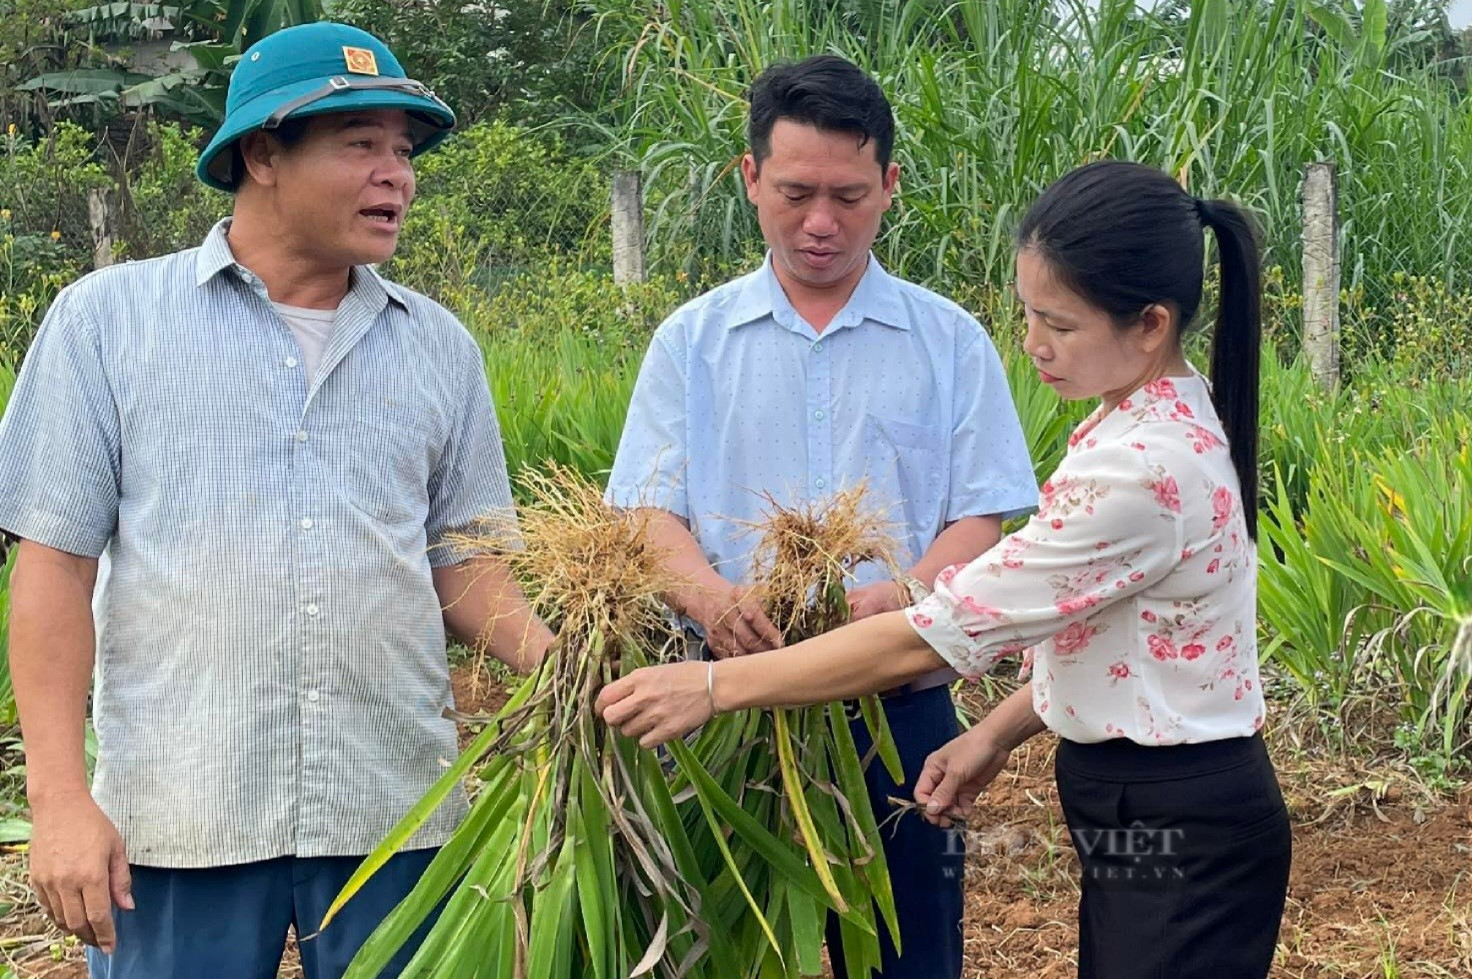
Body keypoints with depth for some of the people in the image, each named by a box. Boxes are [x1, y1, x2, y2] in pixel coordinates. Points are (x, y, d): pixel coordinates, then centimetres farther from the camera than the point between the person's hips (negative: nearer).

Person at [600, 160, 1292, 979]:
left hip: (1180, 833, -9)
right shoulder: (1171, 420, 4)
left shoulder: (1141, 468, -27)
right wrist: (997, 735, 6)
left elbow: (942, 632, -25)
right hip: (1152, 810, 9)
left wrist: (715, 684, -21)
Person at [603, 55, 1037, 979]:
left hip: (900, 710, 0)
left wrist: (902, 598, -23)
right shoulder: (693, 340, 6)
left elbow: (981, 518, -2)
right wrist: (711, 596, -23)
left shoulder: (951, 341, 4)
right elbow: (649, 512, 0)